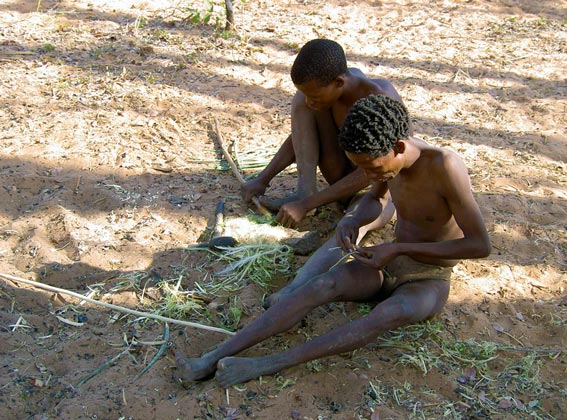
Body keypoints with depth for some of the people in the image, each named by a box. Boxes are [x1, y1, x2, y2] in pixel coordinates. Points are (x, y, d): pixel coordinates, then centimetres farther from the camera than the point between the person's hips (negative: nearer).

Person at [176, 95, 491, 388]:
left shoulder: (444, 166, -28)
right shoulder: (390, 149, -8)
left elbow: (481, 245, -24)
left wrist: (399, 249, -26)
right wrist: (352, 221, -13)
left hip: (429, 283, -5)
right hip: (389, 266, 5)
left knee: (390, 315, -40)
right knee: (322, 285, -24)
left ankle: (269, 365, -39)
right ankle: (215, 358, -31)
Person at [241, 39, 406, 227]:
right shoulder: (320, 85, -13)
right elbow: (300, 136, 4)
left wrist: (306, 205, -34)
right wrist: (263, 179, -3)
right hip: (345, 177, 5)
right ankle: (305, 190, -22)